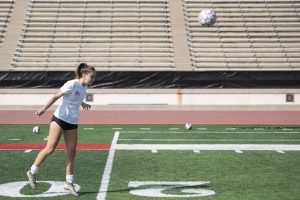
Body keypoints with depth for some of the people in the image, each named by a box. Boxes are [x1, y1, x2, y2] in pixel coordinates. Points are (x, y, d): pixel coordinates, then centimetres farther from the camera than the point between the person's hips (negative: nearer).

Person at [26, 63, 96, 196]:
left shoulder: (84, 87, 8)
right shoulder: (71, 84, -15)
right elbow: (55, 97, -15)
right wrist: (44, 109, -22)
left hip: (72, 123, 7)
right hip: (60, 119, -7)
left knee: (72, 152, 1)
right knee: (50, 148, -6)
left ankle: (69, 182, 7)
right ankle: (32, 172, 11)